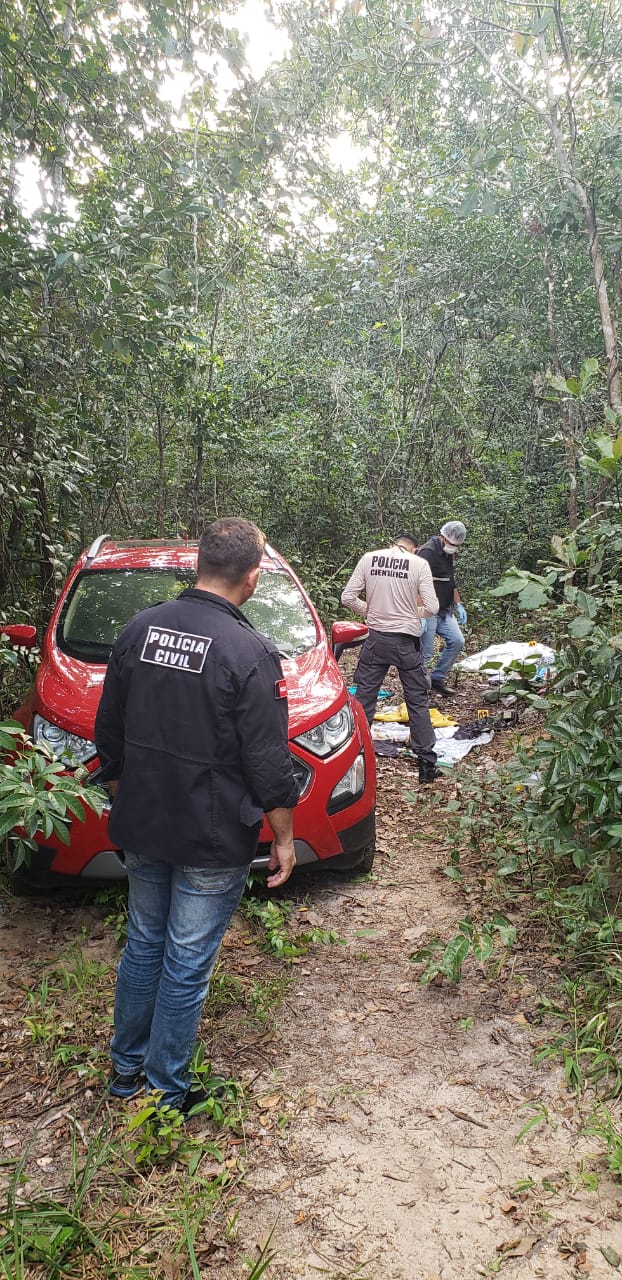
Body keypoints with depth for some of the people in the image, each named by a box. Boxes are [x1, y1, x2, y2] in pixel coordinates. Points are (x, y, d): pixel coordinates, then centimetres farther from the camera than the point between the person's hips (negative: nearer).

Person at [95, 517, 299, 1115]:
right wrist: (284, 839, -3)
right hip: (212, 841, -5)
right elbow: (269, 764, -16)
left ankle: (126, 1067, 39)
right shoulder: (250, 651, -19)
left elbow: (108, 735, 7)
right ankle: (166, 1091, 26)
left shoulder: (139, 629, -1)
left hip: (141, 829, 6)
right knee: (186, 965, 9)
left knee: (143, 945, 22)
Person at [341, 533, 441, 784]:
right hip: (407, 641, -1)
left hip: (376, 638, 1)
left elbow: (347, 598, -1)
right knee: (417, 701, 8)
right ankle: (427, 765, 12)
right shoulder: (419, 564, -5)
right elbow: (432, 608, -8)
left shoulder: (368, 558, 0)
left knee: (364, 697, 12)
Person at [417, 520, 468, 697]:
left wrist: (458, 604, 19)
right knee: (425, 651, -6)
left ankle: (437, 679, 16)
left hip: (444, 611, 9)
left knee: (457, 641, 3)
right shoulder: (427, 553, -17)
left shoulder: (449, 554, 13)